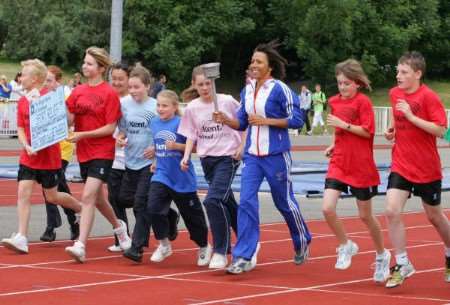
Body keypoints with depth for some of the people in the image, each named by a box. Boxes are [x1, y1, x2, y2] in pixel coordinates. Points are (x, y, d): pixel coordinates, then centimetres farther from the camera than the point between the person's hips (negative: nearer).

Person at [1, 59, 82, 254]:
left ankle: (81, 208, 36)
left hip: (48, 155, -5)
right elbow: (20, 129, 5)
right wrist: (27, 146, -13)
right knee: (23, 192, -8)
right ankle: (21, 238, -11)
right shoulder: (22, 101, 5)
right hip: (28, 156, 5)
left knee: (52, 196, 7)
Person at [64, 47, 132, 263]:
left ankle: (80, 246, -20)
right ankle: (119, 227, 43)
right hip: (83, 152, 7)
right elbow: (69, 119, 0)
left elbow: (110, 128, -12)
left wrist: (83, 135, -19)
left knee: (88, 197, -17)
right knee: (97, 198, 18)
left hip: (102, 152, -7)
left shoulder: (109, 93, -10)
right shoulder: (78, 91, 7)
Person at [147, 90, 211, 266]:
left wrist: (177, 146, -25)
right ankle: (164, 245, 2)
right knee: (154, 208, -15)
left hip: (182, 178, -4)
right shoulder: (155, 123, 5)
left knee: (192, 215, 8)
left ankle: (204, 247, 30)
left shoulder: (180, 123, -13)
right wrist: (156, 161, 9)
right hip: (161, 175, 4)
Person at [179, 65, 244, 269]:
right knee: (227, 202, 15)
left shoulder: (227, 102, -8)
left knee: (213, 200, -20)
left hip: (228, 157, -5)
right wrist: (186, 156, -4)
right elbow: (191, 135, 9)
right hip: (207, 159, 5)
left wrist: (242, 146, -8)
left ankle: (220, 252, -13)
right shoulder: (192, 108, 2)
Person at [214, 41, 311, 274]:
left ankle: (302, 242, 34)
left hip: (276, 156, -5)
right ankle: (243, 257, -7)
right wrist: (226, 120, -4)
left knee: (284, 201, 9)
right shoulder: (247, 91, 8)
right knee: (246, 202, -7)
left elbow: (296, 120, -12)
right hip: (252, 156, 5)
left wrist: (266, 121, -18)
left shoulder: (280, 89, -10)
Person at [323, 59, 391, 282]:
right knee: (327, 208, -14)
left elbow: (367, 132, -17)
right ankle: (345, 246, 9)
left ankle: (382, 255, 29)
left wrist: (343, 125, -22)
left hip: (361, 167, -5)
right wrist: (334, 146, 7)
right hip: (338, 163, 5)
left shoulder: (363, 102, -10)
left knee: (365, 215, 6)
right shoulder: (335, 102, 8)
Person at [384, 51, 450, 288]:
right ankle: (402, 264, -2)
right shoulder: (394, 93, 3)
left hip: (427, 168, -4)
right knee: (392, 211, -13)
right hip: (401, 166, 4)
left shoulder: (428, 97, -15)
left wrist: (411, 116, -26)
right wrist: (393, 131, 4)